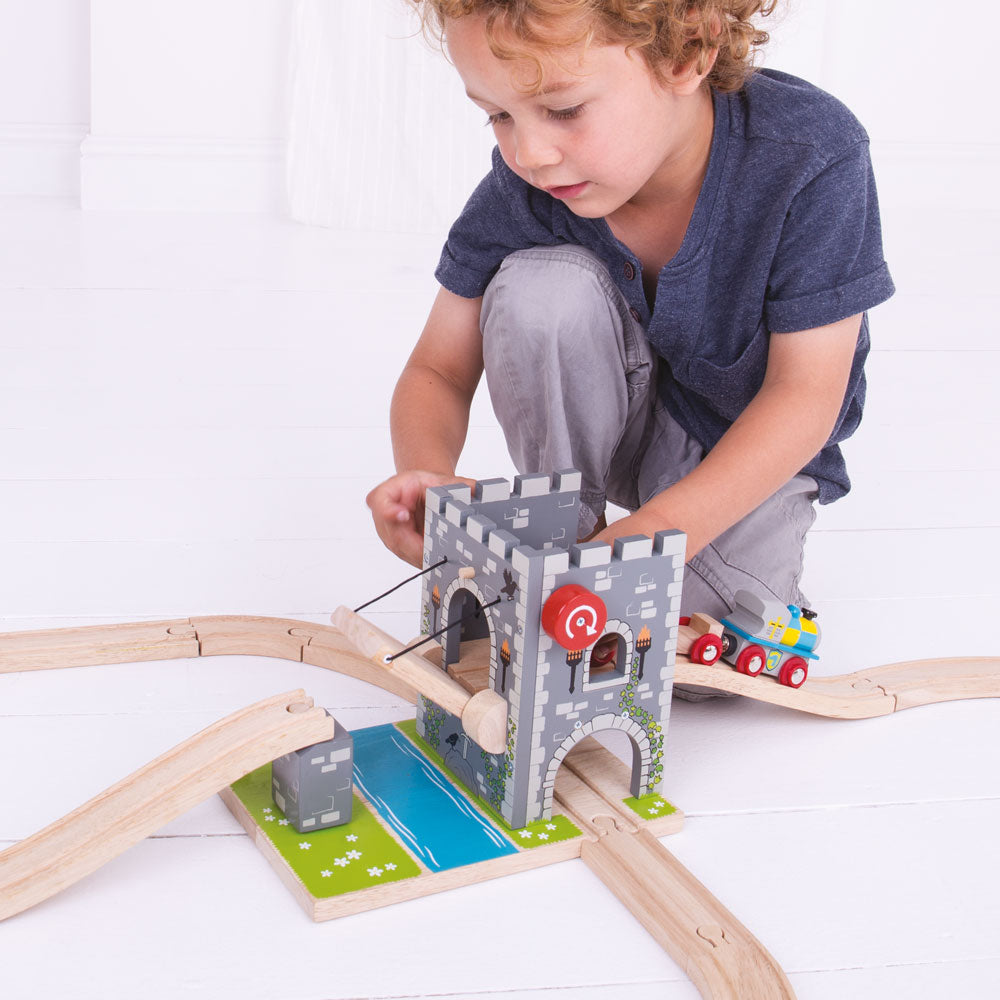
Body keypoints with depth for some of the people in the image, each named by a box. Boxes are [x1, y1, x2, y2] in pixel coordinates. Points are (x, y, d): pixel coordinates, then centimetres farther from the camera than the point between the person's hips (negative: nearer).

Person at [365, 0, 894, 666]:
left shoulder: (812, 156, -29)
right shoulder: (525, 185, -21)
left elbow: (805, 395, -27)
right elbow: (437, 371, -13)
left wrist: (654, 537, -39)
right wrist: (428, 472, -37)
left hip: (748, 444, -2)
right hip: (614, 420, 2)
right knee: (540, 287, -29)